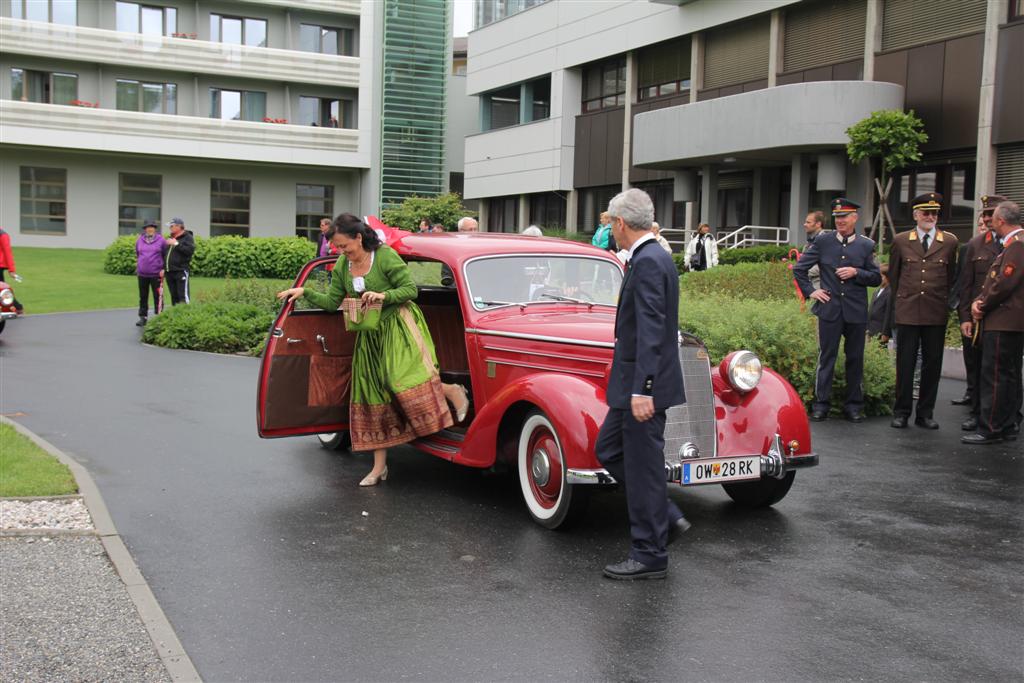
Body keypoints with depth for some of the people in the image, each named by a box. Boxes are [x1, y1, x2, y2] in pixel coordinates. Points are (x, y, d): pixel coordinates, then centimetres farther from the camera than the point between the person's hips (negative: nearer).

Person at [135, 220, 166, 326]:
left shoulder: (161, 240, -2)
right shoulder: (139, 240, 7)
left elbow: (165, 255, 2)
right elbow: (137, 254, 19)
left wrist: (163, 269, -3)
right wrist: (138, 266, 15)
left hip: (156, 274, -3)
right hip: (142, 274, 3)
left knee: (157, 296, 1)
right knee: (143, 297, 10)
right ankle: (142, 317, 17)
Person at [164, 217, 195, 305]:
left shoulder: (187, 237, -2)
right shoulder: (170, 238, 21)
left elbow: (190, 250, -19)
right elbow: (165, 254, 27)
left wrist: (176, 244, -17)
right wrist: (163, 268, 16)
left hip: (181, 271, -8)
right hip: (169, 272, 8)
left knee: (183, 296, -13)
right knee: (174, 296, 10)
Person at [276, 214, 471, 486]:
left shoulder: (385, 255, -15)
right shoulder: (342, 264, 4)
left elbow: (411, 289, -13)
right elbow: (332, 303, 7)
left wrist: (384, 296, -26)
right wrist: (304, 292, -2)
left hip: (398, 326, -6)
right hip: (369, 334, 6)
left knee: (404, 379, -25)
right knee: (374, 395, 6)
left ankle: (453, 391, 5)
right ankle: (379, 466, 12)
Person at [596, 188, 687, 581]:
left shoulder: (647, 262, -18)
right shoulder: (651, 257, 13)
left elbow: (651, 330, -25)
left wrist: (642, 389, -27)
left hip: (643, 387, -10)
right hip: (634, 385, 10)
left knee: (642, 467, -1)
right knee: (608, 450, 17)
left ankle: (650, 556, 11)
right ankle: (665, 516, 23)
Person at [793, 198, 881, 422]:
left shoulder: (867, 245, 5)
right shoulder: (822, 243, 4)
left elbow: (877, 278, 6)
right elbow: (799, 268, 9)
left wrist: (856, 272, -10)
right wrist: (810, 291, 1)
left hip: (856, 311, 1)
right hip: (830, 309, -1)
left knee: (855, 359, 7)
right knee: (826, 357, 2)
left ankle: (854, 405, 17)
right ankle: (821, 404, 9)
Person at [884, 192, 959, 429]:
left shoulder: (949, 242, 6)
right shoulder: (900, 241, 6)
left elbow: (951, 278, 10)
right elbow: (893, 278, 9)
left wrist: (945, 303, 8)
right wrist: (890, 317, 7)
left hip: (936, 313, 1)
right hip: (907, 312, -1)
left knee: (932, 364, 6)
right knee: (905, 363, 3)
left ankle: (925, 414, 16)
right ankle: (901, 412, 12)